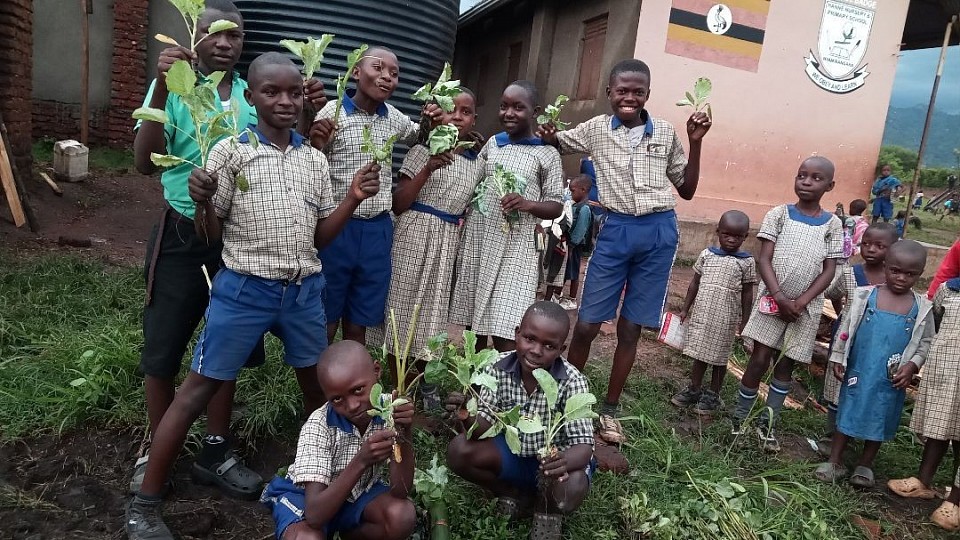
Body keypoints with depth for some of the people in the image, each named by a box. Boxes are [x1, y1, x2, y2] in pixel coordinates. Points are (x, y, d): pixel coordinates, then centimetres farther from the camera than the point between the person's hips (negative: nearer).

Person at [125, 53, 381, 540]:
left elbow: (320, 236, 9)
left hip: (305, 289, 4)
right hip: (244, 289, -4)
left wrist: (354, 199, -5)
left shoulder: (315, 160, 7)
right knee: (197, 389, 2)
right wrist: (201, 203, -23)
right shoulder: (230, 151, -5)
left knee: (317, 381, 17)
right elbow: (210, 236, -3)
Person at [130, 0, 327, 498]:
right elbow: (146, 163, -19)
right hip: (182, 238, -3)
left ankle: (214, 452, 31)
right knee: (163, 352, 7)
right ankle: (155, 453, 29)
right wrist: (162, 90, -31)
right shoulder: (175, 86, -8)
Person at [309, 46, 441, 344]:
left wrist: (431, 123, 7)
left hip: (378, 230, 4)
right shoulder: (332, 112, -9)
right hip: (337, 228, -4)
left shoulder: (393, 118, 7)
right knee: (325, 324, 7)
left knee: (358, 326, 15)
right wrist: (314, 146, -26)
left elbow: (417, 135, 29)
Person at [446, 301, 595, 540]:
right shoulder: (498, 368, -18)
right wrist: (468, 418, -41)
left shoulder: (572, 381, -25)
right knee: (458, 451, -19)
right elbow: (485, 426, -16)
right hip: (511, 452, 3)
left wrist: (565, 461, -52)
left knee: (571, 488, -34)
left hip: (552, 461, -3)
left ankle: (548, 509, 5)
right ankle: (514, 493, 8)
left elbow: (584, 445, -28)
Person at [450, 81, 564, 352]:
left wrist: (528, 204, -19)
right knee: (474, 324, 11)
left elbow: (556, 206, -1)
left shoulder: (547, 154, 0)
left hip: (514, 248, -4)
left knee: (504, 331, -10)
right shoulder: (492, 143, 12)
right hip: (476, 241, 5)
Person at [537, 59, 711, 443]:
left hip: (659, 231, 1)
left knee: (630, 327, 8)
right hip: (616, 230, -1)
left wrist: (695, 143, 2)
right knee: (587, 324, 0)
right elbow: (556, 143, 18)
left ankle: (610, 410, 23)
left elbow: (687, 190, 13)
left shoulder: (666, 133, 6)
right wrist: (548, 135, -5)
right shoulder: (596, 129, 3)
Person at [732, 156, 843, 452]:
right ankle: (739, 420, 11)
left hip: (806, 307, 2)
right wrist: (780, 297, -17)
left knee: (785, 365, 8)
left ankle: (766, 424, 18)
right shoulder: (779, 214, -1)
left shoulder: (832, 224, 3)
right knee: (759, 359, -4)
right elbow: (764, 260, -7)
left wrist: (800, 302, -13)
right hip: (772, 300, -1)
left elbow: (829, 271, -1)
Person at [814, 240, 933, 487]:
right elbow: (846, 328, 0)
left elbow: (926, 342, 5)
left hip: (892, 379, 1)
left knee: (881, 419, 12)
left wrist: (912, 366, -9)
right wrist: (837, 358, -1)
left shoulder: (922, 308, -1)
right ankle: (835, 462, 18)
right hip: (858, 371, -1)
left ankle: (865, 464, 29)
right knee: (847, 413, 7)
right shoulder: (865, 296, -5)